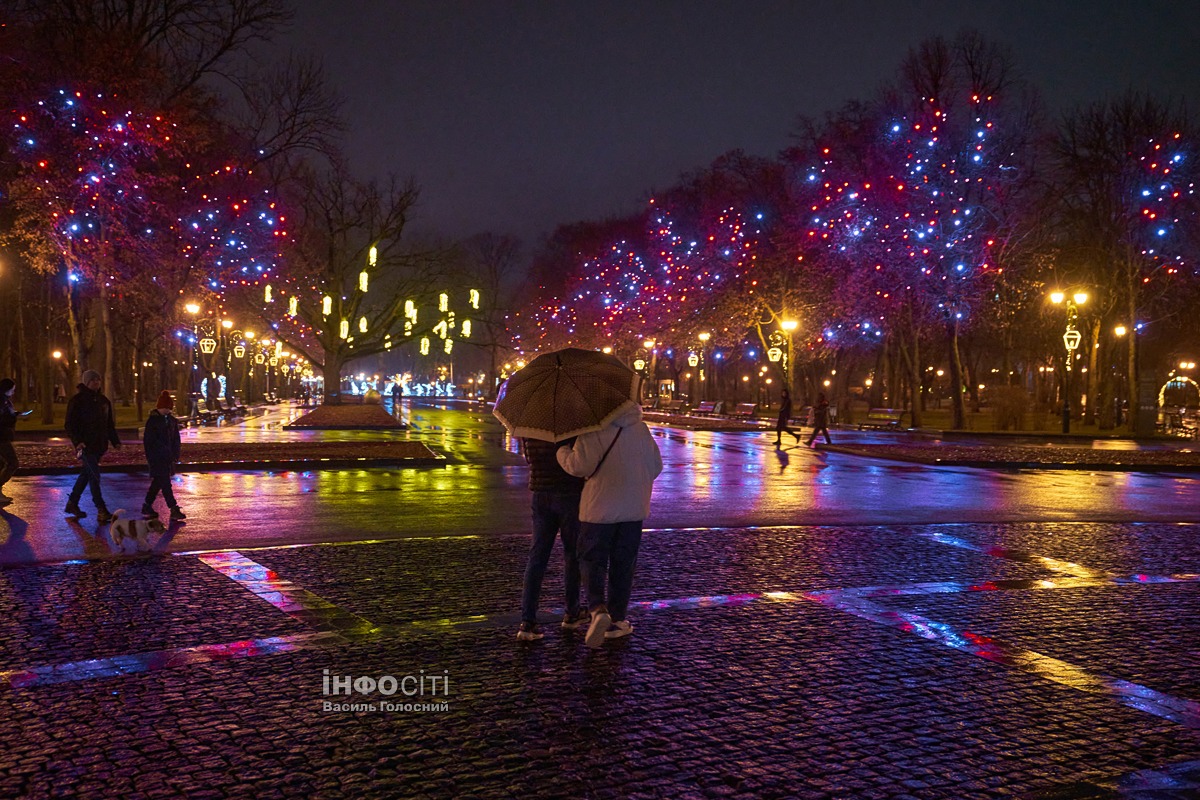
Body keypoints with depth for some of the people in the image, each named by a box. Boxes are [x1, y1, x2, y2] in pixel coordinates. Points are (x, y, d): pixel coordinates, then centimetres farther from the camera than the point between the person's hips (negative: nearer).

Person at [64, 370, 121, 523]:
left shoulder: (103, 401, 14)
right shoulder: (77, 400, -7)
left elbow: (109, 424, 20)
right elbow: (70, 424, -10)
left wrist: (115, 441, 10)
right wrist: (77, 441, -23)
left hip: (99, 445, 7)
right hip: (85, 445, -7)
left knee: (86, 474, 13)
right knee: (94, 475, -10)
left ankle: (72, 503, 27)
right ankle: (101, 511, -9)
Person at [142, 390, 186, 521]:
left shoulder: (172, 420, 11)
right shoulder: (152, 420, -8)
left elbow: (175, 440, 16)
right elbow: (148, 440, -8)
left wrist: (175, 455, 10)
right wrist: (149, 457, -12)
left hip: (168, 457, 7)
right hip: (156, 458, -7)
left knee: (158, 482, 13)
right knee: (165, 483, -10)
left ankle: (147, 507, 25)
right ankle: (174, 510, -13)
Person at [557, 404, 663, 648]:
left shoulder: (594, 431, -14)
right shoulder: (641, 429, 3)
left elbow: (580, 465, -21)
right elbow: (656, 466, 9)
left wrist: (560, 450, -2)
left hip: (599, 509, -4)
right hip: (633, 510, 4)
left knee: (593, 562, 7)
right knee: (623, 565, 13)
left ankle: (598, 609, -14)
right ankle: (617, 620, 19)